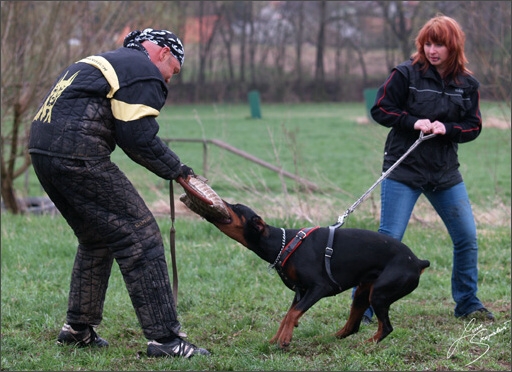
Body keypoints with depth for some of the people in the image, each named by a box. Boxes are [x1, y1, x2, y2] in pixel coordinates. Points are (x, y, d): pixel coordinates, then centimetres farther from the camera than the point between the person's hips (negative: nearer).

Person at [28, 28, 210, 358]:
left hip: (41, 151, 10)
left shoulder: (100, 62, 29)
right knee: (141, 239, -5)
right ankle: (164, 338, -7)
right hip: (78, 157, -10)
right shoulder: (145, 72, 0)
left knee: (97, 240, 25)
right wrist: (176, 170, 3)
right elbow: (139, 137, -10)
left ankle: (78, 328, 30)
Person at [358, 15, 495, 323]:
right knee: (389, 239, -8)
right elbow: (380, 110, -5)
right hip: (404, 171, -4)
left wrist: (446, 129, -15)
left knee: (468, 239, 5)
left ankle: (468, 305, 22)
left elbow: (474, 127, 4)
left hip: (446, 173, 4)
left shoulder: (467, 84, 4)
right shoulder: (406, 74, -7)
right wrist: (413, 123, -19)